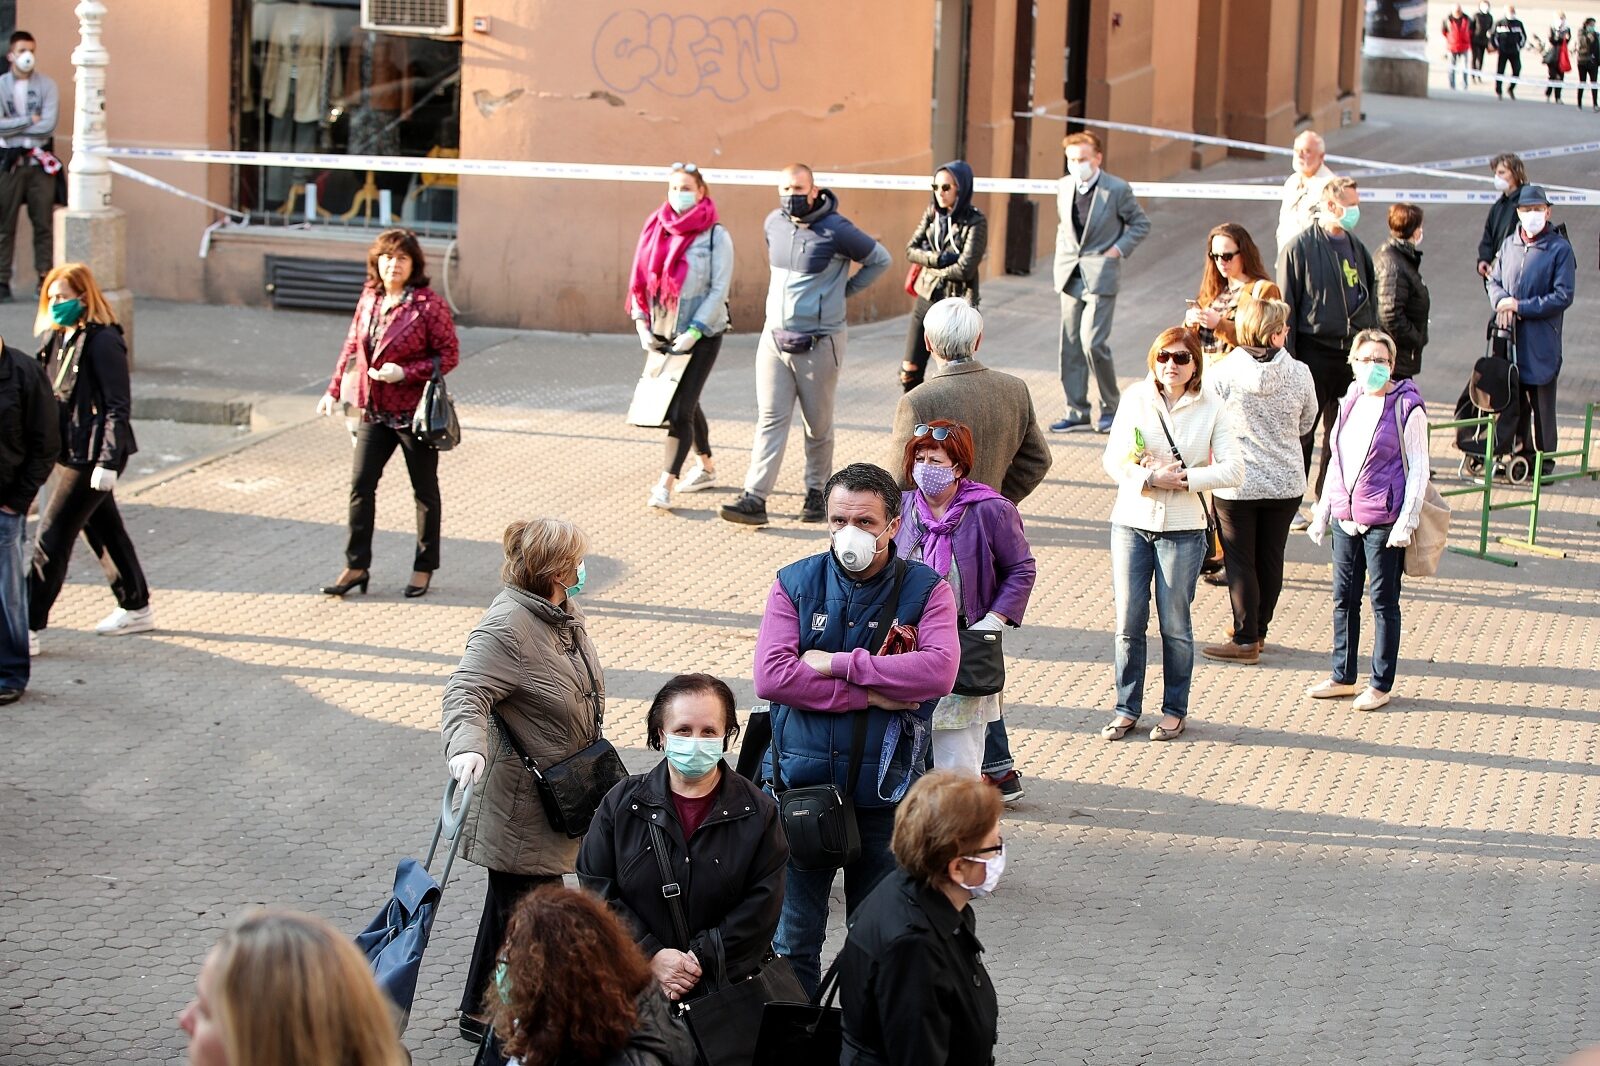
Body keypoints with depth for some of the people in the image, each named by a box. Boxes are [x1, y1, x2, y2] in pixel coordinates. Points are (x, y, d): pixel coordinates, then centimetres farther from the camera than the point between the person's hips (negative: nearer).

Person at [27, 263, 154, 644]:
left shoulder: (102, 341, -16)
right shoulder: (60, 340, 10)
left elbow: (118, 406, -17)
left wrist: (108, 461, -21)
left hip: (91, 457, -9)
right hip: (67, 454, 9)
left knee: (52, 537, -8)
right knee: (104, 531, 18)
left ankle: (28, 628, -5)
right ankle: (136, 608, 32)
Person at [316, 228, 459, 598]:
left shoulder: (429, 304, -13)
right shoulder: (369, 300, 4)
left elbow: (449, 354, -12)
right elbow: (352, 346, 15)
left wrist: (406, 372, -22)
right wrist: (334, 389, 11)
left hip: (414, 411, -5)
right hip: (373, 411, 5)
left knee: (424, 489, 9)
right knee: (360, 484, 0)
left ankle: (424, 567, 21)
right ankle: (356, 566, 8)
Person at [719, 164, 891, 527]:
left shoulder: (835, 230, -11)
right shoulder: (774, 223, 6)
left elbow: (880, 260, 1)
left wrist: (844, 291, 1)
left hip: (818, 343, -4)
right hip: (774, 337, 4)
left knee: (818, 423, 7)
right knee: (770, 418, -3)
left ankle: (816, 492, 23)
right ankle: (755, 499, -10)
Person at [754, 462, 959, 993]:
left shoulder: (925, 590, -1)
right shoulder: (795, 584, 1)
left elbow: (939, 670, -19)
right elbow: (770, 675, -12)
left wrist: (840, 664, -17)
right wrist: (868, 695, -15)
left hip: (886, 794, -1)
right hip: (802, 786, 1)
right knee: (793, 939, 8)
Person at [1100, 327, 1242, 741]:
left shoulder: (1211, 407, -3)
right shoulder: (1136, 398, -1)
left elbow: (1232, 470, -7)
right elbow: (1113, 460, -3)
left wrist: (1183, 478, -16)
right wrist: (1150, 477, -19)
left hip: (1183, 528, -1)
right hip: (1132, 522, 1)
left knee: (1174, 624, 4)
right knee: (1128, 622, 4)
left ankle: (1175, 710, 18)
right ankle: (1127, 709, 15)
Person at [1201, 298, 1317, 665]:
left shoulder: (1220, 374, -15)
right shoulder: (1299, 373, -10)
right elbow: (1306, 425, 5)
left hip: (1236, 484, -2)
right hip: (1286, 483, 2)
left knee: (1240, 561, 8)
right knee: (1271, 557, 16)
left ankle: (1245, 640, 11)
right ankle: (1259, 631, 29)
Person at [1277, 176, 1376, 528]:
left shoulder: (1357, 248, 10)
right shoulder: (1301, 248, -7)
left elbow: (1369, 300, 17)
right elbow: (1286, 304, -7)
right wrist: (1286, 357, -11)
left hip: (1352, 352, 5)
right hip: (1314, 351, -5)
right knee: (1302, 432, 1)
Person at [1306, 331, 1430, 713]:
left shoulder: (1407, 408, -8)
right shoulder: (1351, 402, 11)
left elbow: (1418, 467, -9)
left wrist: (1407, 520, -14)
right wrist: (1323, 510, 18)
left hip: (1383, 521, -6)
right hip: (1345, 517, 6)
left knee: (1383, 601, 3)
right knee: (1344, 598, 12)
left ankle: (1381, 684, 11)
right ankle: (1343, 677, 24)